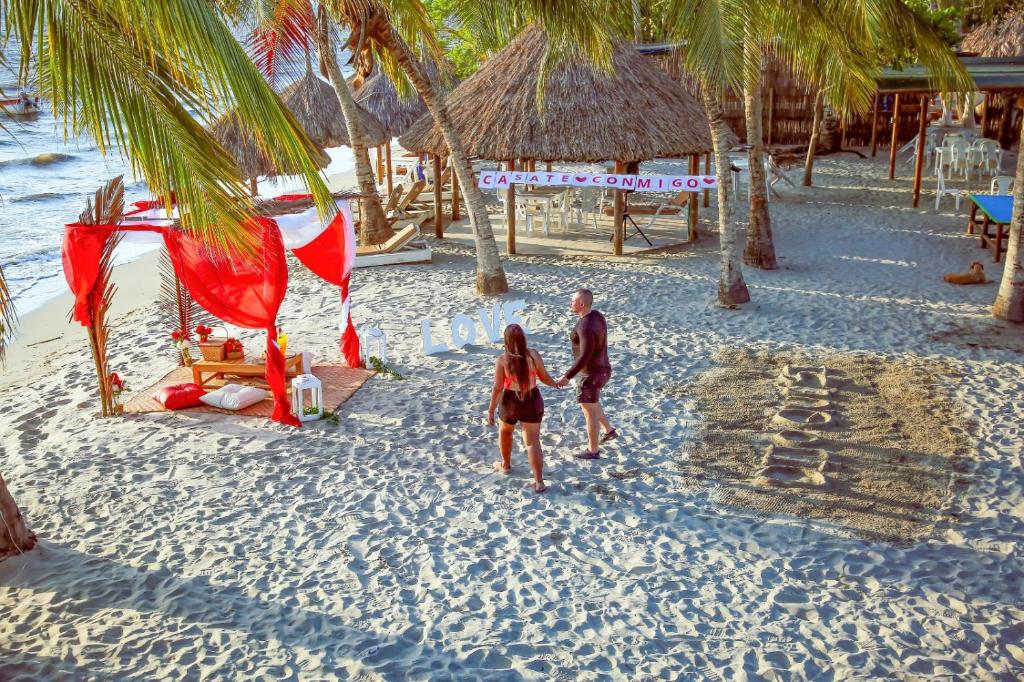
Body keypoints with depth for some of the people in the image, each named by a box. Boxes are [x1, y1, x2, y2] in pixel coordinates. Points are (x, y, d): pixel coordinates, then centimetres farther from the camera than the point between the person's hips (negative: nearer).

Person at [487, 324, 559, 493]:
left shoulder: (502, 360, -15)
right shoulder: (533, 355, -9)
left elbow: (497, 388, -15)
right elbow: (544, 377, 1)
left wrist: (490, 410, -7)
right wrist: (555, 384, 22)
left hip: (510, 402, -1)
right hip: (532, 402, 1)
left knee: (505, 432, 29)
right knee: (532, 442, 4)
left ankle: (505, 464, 47)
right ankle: (539, 482, -3)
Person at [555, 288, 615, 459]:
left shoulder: (586, 327, -31)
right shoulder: (597, 316, -1)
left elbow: (585, 357, -30)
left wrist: (567, 377, -25)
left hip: (591, 374, -10)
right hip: (601, 369, 10)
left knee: (589, 412, 8)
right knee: (590, 404, 30)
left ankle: (592, 451, 23)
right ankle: (609, 431, 41)